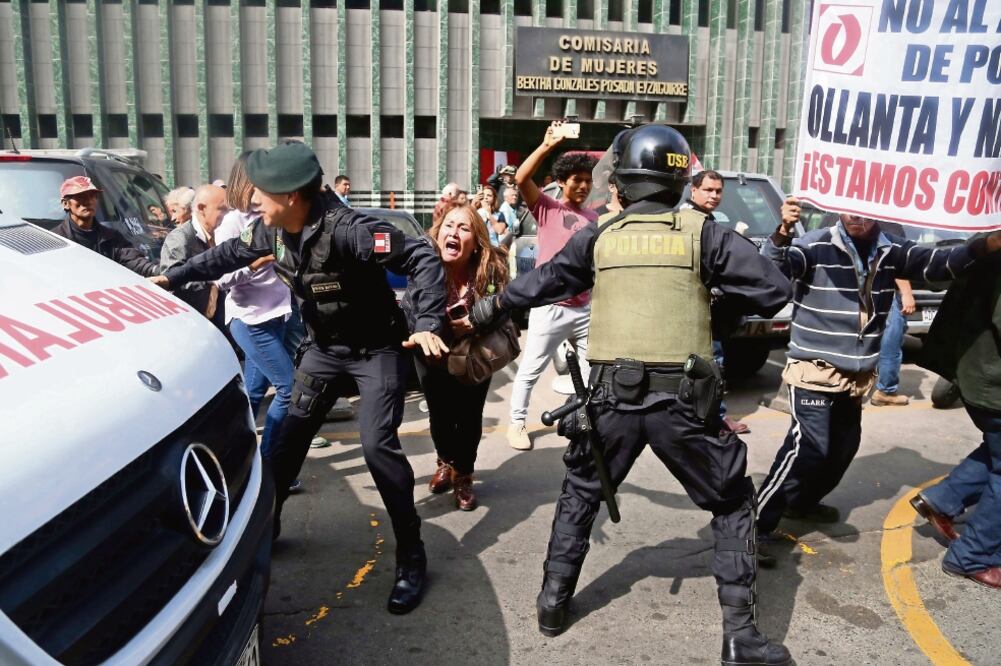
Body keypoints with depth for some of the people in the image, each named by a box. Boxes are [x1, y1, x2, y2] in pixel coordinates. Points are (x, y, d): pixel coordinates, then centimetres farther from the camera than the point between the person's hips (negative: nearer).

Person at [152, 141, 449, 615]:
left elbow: (422, 258, -30)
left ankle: (411, 556, -1)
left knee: (377, 444, -16)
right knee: (290, 436, 10)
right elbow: (231, 254, 14)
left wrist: (428, 325, -38)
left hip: (377, 349, -7)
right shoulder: (270, 231, -7)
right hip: (324, 348, 7)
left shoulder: (346, 229, -30)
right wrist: (174, 276, 18)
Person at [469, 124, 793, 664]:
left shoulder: (599, 237, 8)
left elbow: (542, 282, 21)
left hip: (612, 397, 2)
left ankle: (554, 600, 30)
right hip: (682, 399, -1)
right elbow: (774, 290, 1)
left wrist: (489, 308, 38)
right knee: (731, 502, 16)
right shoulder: (702, 233, 2)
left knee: (581, 492, 26)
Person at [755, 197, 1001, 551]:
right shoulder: (817, 245, -13)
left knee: (844, 446, 16)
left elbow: (939, 263, 1)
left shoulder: (891, 250, 3)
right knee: (810, 445, -18)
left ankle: (802, 502, 38)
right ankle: (758, 522, -10)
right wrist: (783, 232, -47)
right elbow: (773, 267, -27)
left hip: (857, 375, 7)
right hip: (814, 369, -7)